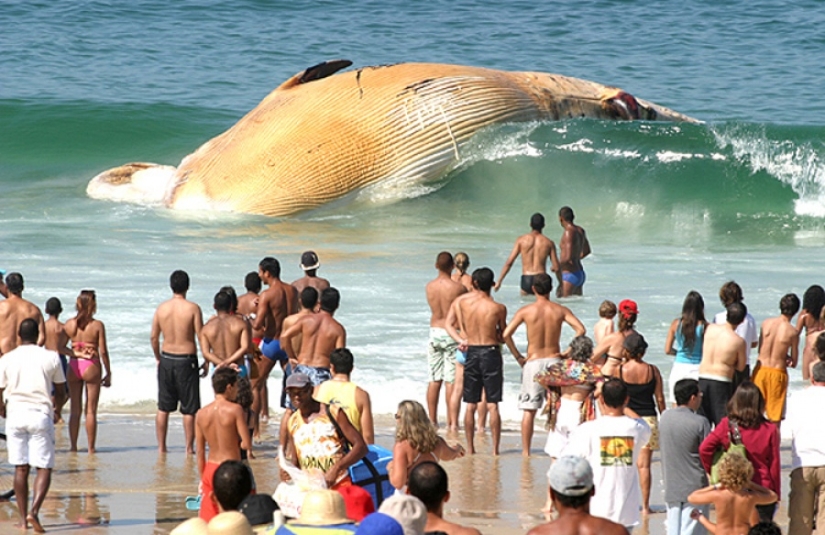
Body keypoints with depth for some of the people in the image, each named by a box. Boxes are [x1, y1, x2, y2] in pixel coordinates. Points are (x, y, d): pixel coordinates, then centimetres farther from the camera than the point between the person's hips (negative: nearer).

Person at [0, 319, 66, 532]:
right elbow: (60, 391, 8)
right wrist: (56, 407, 29)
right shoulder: (50, 357, 0)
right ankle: (34, 511, -18)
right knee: (44, 468, 2)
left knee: (20, 468, 8)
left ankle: (23, 518, 7)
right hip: (41, 414, -2)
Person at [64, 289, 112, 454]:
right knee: (91, 410, 3)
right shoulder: (97, 325, -8)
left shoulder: (70, 324, 1)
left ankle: (73, 446, 11)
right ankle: (91, 448, 4)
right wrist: (108, 373, 0)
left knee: (74, 409, 11)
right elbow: (103, 351, -8)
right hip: (91, 366, -3)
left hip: (73, 366, 3)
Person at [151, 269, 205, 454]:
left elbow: (154, 337, 5)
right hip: (186, 360, -3)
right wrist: (206, 361, 1)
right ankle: (189, 448, 6)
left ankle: (161, 447, 14)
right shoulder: (192, 308, -11)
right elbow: (201, 337, -10)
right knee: (189, 409, 4)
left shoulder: (162, 308, -1)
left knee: (163, 408, 12)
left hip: (166, 359, 4)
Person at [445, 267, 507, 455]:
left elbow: (449, 324, -4)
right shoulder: (498, 308, -8)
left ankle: (470, 448, 10)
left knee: (470, 405, 10)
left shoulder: (460, 302, -2)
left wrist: (461, 340, -4)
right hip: (491, 353, -2)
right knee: (492, 405, 1)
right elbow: (503, 336, 1)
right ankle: (495, 448, 0)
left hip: (471, 353, 2)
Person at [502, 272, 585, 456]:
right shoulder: (560, 310, -1)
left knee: (529, 410, 3)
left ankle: (526, 451, 3)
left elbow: (506, 334, -11)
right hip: (554, 359, 1)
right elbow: (581, 330, -10)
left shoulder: (526, 311, -5)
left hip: (533, 362, -1)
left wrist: (518, 356, -2)